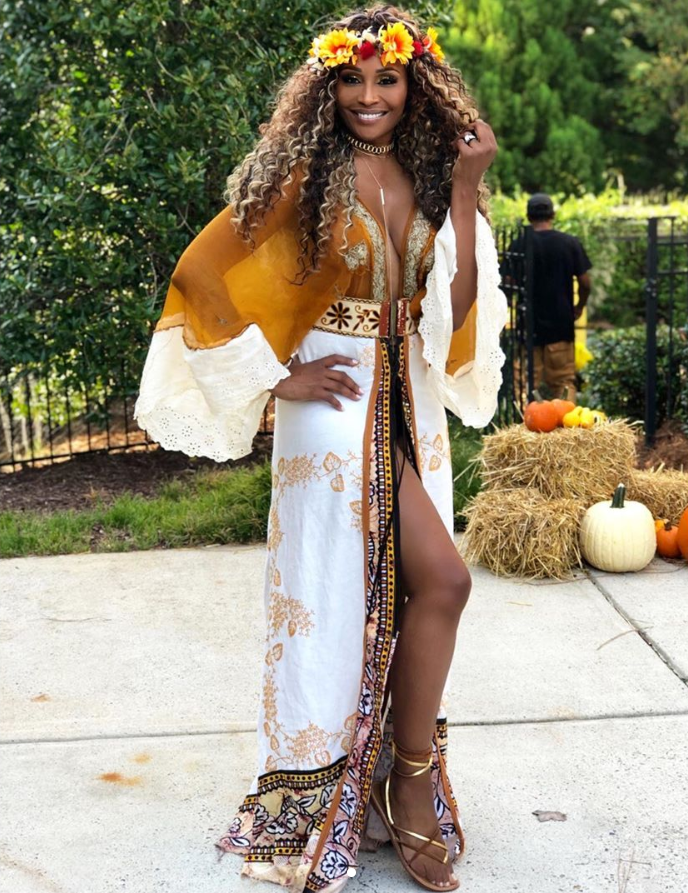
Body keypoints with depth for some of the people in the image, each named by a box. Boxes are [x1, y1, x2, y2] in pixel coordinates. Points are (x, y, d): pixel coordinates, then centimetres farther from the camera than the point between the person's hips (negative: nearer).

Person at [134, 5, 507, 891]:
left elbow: (455, 306, 1)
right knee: (441, 580, -11)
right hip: (339, 406, -6)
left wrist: (465, 191, -4)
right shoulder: (307, 177, -7)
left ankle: (397, 791, 26)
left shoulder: (425, 180, 9)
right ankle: (414, 795, 7)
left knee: (390, 594, 10)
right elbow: (203, 279, -9)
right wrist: (278, 380, -11)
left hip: (409, 404, 6)